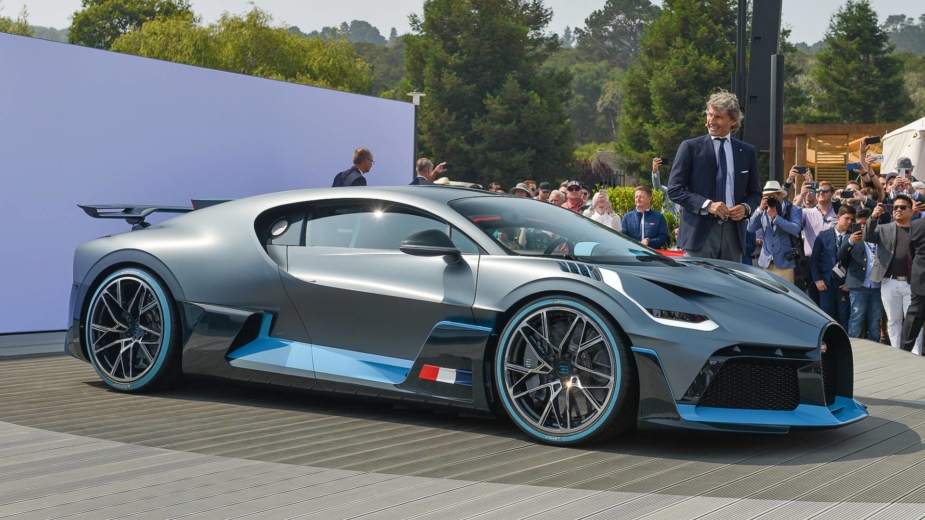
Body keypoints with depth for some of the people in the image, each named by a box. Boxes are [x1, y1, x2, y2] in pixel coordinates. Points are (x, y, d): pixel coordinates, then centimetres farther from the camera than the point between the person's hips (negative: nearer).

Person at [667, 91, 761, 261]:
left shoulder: (747, 151, 12)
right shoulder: (690, 147, 2)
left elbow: (755, 192, 19)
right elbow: (674, 189, -2)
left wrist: (745, 208, -3)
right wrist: (707, 204, -15)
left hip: (733, 233, 3)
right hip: (699, 233, -3)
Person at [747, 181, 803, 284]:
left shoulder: (793, 210, -2)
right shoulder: (764, 211, 10)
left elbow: (796, 229, -18)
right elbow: (751, 228, 1)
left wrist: (775, 217, -20)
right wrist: (760, 209, -9)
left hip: (785, 262, -4)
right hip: (766, 262, 4)